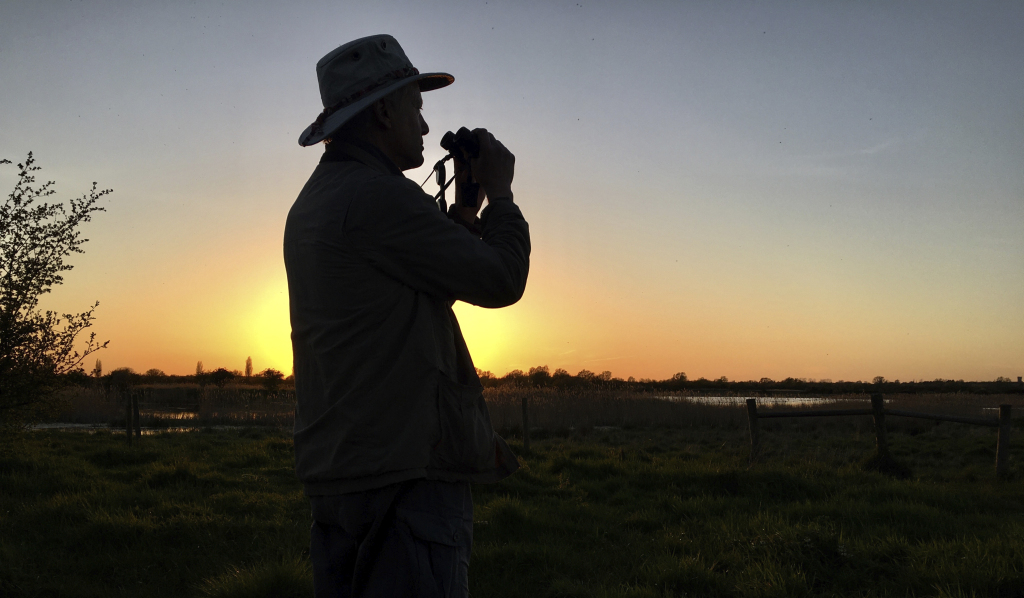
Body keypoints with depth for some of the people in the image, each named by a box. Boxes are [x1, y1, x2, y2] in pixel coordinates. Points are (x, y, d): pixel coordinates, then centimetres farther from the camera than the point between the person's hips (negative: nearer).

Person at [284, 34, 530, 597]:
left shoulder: (314, 203, 17)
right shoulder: (378, 195, -15)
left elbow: (436, 279, 22)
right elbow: (501, 280, -11)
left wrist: (467, 202, 18)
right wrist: (498, 191, 4)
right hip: (405, 471, -10)